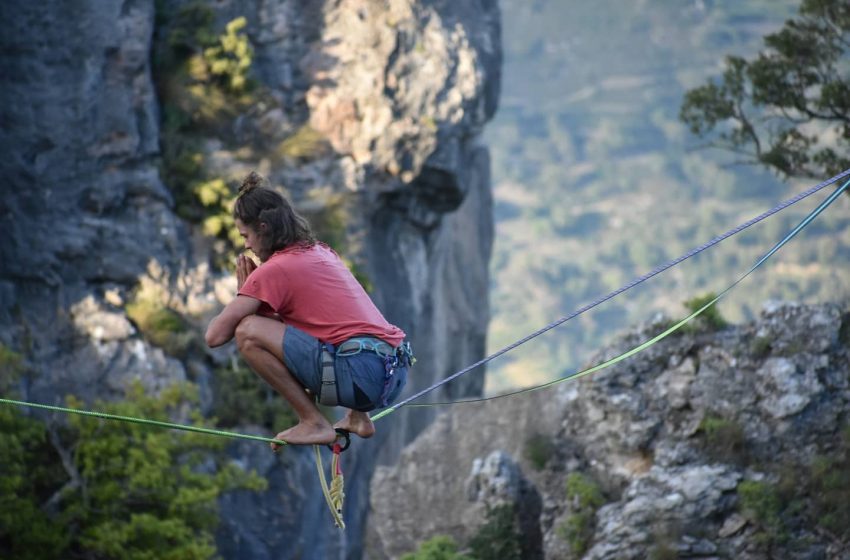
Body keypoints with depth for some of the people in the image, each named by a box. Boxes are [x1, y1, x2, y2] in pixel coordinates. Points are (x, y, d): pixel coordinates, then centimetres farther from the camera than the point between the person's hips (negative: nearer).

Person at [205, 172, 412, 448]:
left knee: (248, 332, -10)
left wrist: (241, 297, 15)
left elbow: (215, 336, -4)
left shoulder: (274, 269, -3)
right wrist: (252, 292, 20)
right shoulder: (322, 252, 21)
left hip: (359, 375, -9)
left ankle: (313, 422, -3)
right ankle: (358, 417, 23)